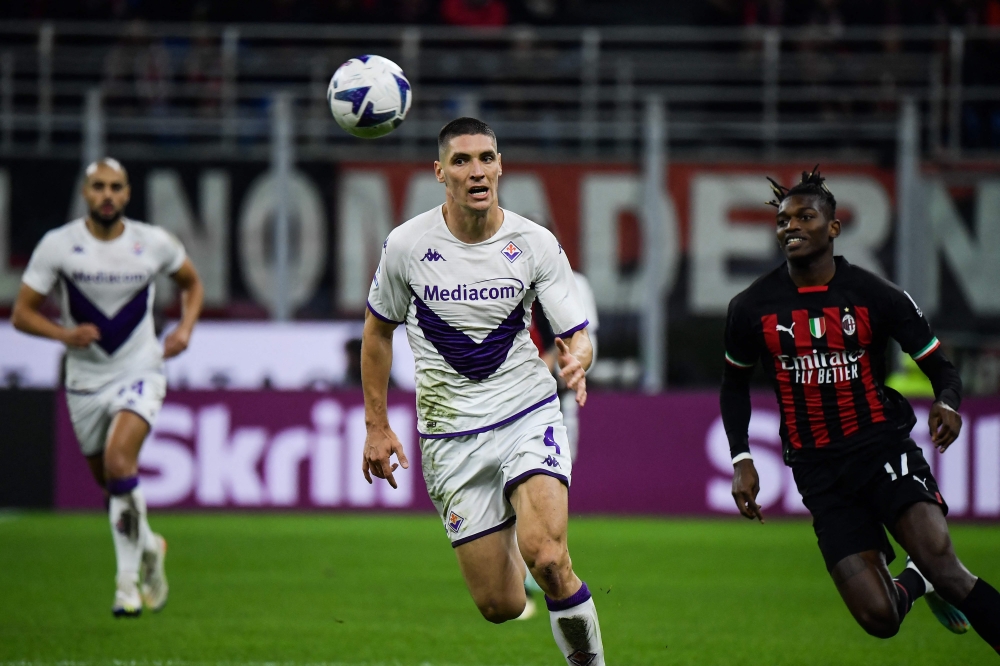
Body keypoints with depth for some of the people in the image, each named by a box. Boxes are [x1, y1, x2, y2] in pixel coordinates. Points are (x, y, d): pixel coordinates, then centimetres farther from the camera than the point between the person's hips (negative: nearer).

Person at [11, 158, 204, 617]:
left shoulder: (154, 243, -5)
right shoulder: (58, 245, -8)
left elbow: (191, 282, 16)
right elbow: (22, 313, -5)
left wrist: (185, 329, -3)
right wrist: (65, 334, -23)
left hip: (140, 373, -2)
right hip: (86, 380, 2)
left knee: (119, 461, -24)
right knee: (109, 482, 12)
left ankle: (128, 579, -18)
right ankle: (149, 547, 42)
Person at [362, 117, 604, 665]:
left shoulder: (536, 244, -5)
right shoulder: (406, 245, -4)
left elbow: (579, 336, -4)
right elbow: (378, 330, 12)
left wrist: (576, 359, -28)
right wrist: (377, 426, 10)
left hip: (528, 414, -1)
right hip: (450, 433, 1)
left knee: (547, 559, -27)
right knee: (501, 607, -2)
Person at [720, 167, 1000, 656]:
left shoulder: (878, 298, -2)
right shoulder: (752, 309, 2)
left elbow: (938, 364, 4)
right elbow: (735, 383, 18)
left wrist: (947, 403, -18)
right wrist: (741, 460, 7)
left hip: (882, 445, -1)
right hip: (819, 470, 2)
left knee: (939, 561, -28)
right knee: (879, 618, -9)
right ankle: (913, 584, 26)